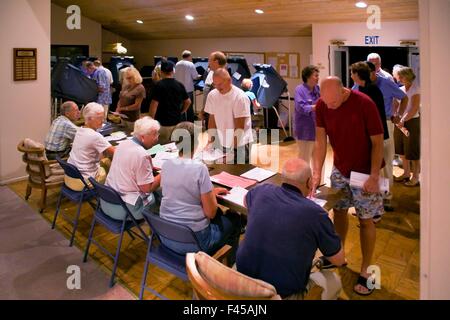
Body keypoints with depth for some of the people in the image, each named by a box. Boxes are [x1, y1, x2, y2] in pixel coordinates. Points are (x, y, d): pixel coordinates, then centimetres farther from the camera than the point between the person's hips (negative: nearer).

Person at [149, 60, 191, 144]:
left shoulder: (159, 85, -11)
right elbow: (188, 102, 10)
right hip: (177, 122, 5)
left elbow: (154, 104, -14)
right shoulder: (179, 85, 4)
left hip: (162, 123, -5)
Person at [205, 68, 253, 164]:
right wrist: (211, 140, -1)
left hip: (240, 144, -4)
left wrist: (233, 148, -22)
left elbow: (239, 126, -17)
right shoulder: (212, 95, 1)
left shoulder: (240, 97, -16)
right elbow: (212, 119, 7)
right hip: (223, 143, 4)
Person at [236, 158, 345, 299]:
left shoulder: (262, 191, -8)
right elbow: (339, 260, -3)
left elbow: (246, 201, 20)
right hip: (283, 293, -4)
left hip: (244, 277, 5)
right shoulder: (314, 213, -19)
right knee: (333, 281, 22)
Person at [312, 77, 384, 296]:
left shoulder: (364, 104, -22)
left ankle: (365, 271, 17)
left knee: (366, 220, 2)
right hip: (339, 169, 4)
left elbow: (377, 142, -16)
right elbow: (320, 141, -8)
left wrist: (374, 177, -20)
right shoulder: (322, 106, -10)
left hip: (364, 172, -4)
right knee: (339, 211, 14)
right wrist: (317, 172, -18)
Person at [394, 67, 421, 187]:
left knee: (413, 150, 0)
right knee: (402, 149, 13)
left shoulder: (415, 89, -10)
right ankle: (406, 173, 28)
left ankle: (415, 177, 11)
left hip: (412, 122, -7)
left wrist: (403, 120, -25)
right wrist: (396, 116, -5)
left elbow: (414, 109, -17)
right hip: (401, 122, 7)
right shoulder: (401, 89, 9)